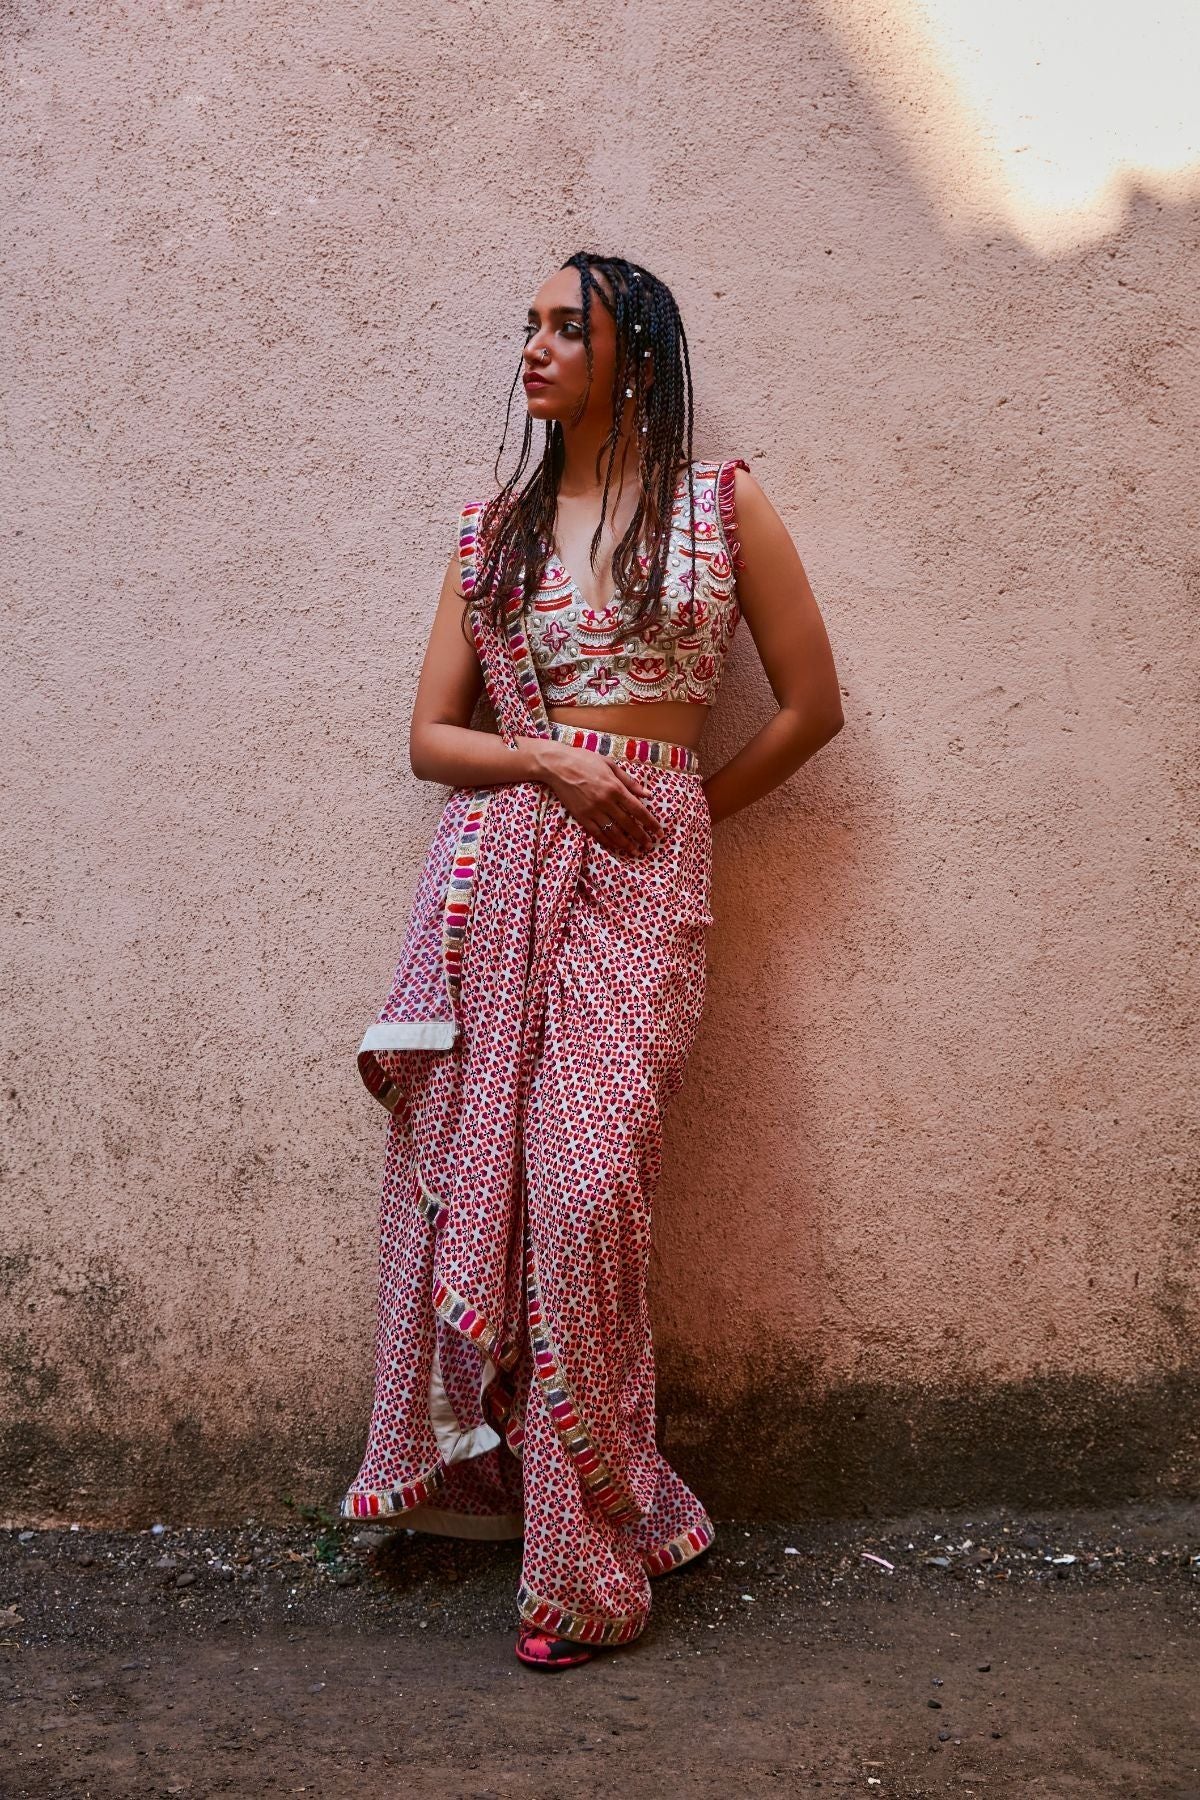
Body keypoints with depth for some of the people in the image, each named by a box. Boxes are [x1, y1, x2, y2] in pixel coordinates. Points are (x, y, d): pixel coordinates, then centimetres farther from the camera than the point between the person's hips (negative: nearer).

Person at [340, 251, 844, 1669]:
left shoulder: (721, 502, 6)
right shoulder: (492, 526, 14)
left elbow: (812, 703, 9)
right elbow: (430, 738, 11)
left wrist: (685, 808, 9)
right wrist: (550, 767, -7)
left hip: (642, 874, -3)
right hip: (492, 869, 3)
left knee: (586, 1186, -11)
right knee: (471, 1168, -1)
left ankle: (588, 1556, 4)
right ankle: (480, 1464, 18)